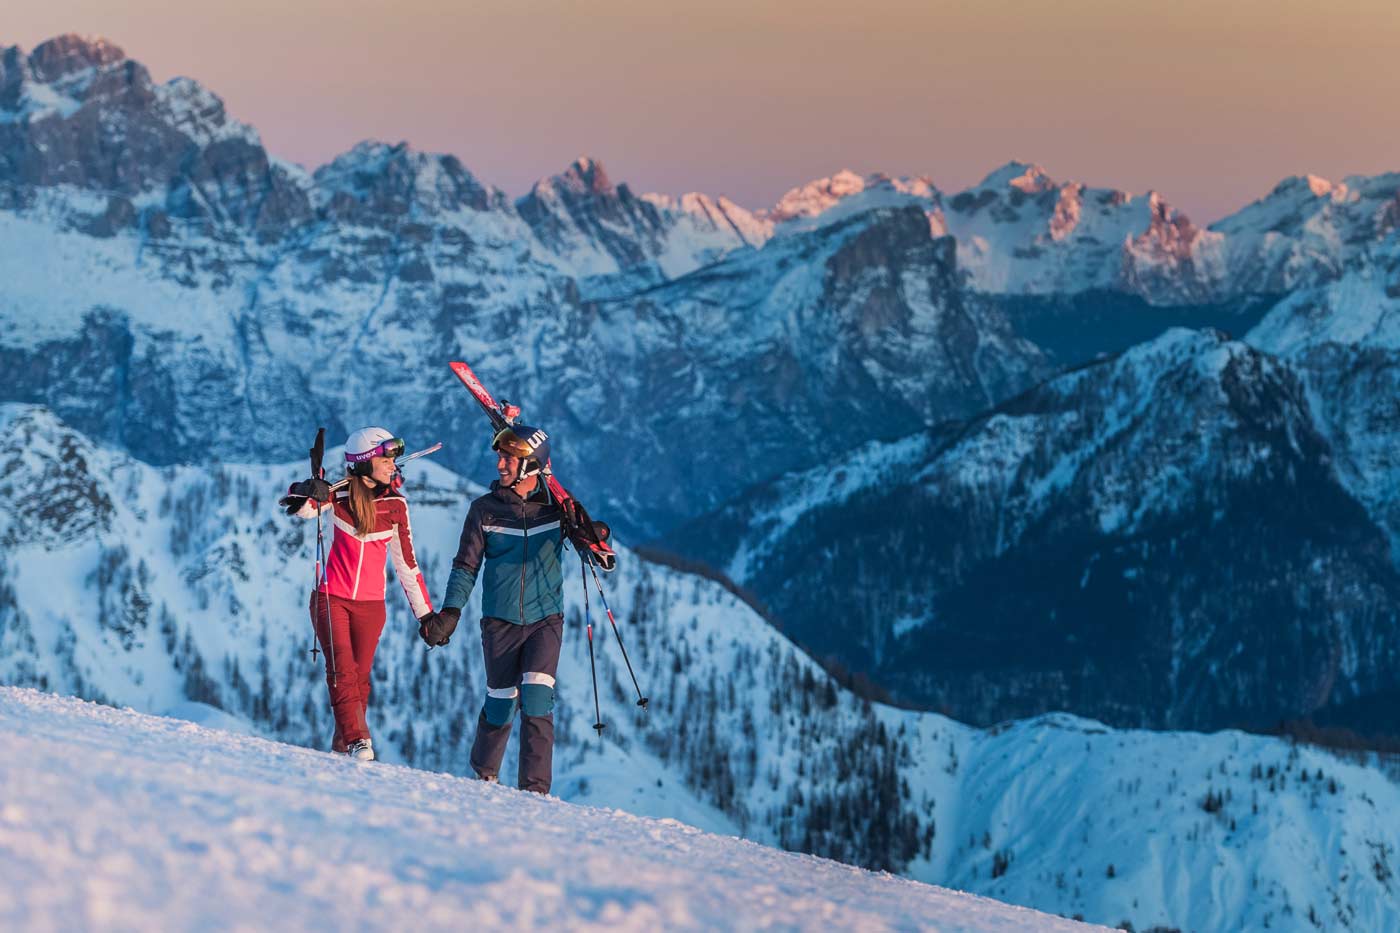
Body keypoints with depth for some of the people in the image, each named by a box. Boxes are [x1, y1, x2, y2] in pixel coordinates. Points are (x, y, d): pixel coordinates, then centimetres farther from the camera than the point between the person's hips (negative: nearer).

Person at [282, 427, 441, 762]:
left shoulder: (396, 504, 0)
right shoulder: (340, 496, -6)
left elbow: (406, 562, 7)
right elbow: (299, 506, -21)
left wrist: (425, 612, 7)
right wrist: (307, 493, -45)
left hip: (371, 604, 2)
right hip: (332, 598, -2)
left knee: (360, 679, 3)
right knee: (342, 671, -15)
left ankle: (342, 748, 14)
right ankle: (358, 740, -20)